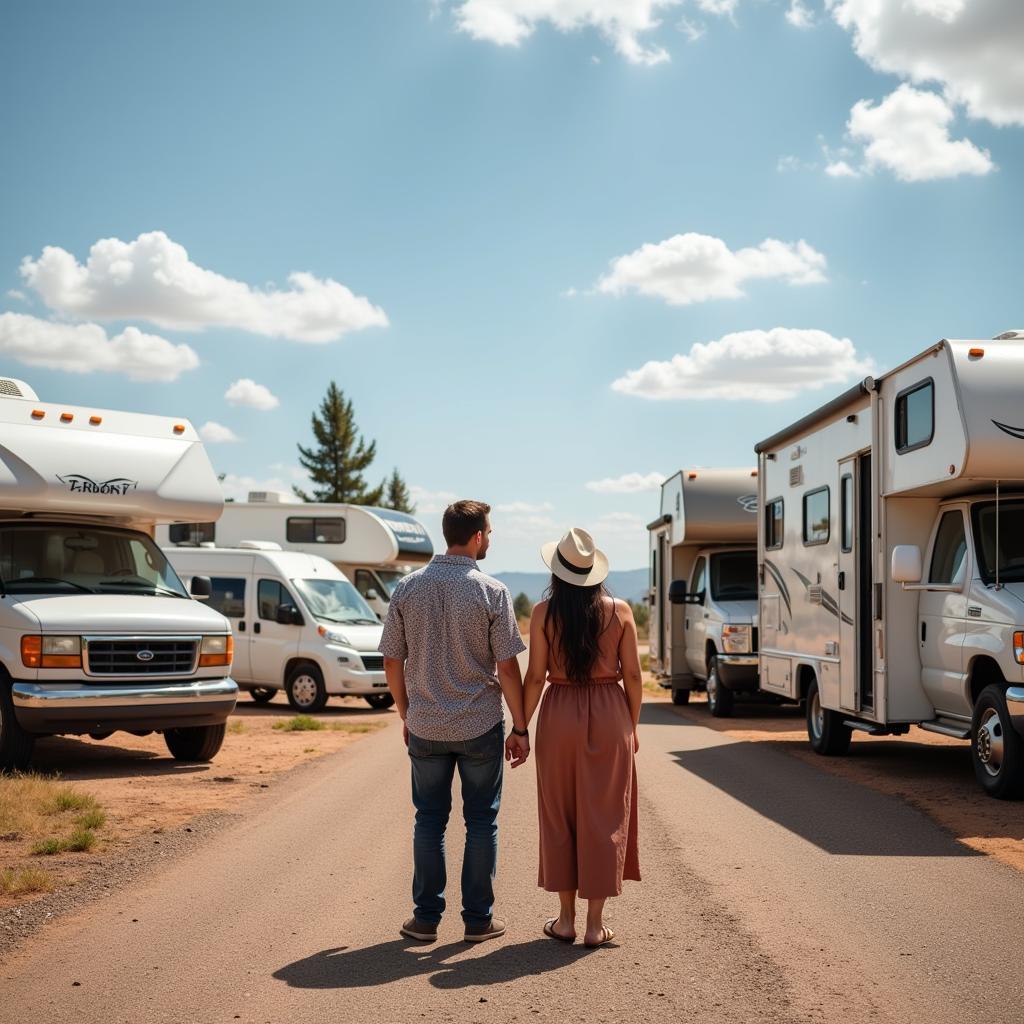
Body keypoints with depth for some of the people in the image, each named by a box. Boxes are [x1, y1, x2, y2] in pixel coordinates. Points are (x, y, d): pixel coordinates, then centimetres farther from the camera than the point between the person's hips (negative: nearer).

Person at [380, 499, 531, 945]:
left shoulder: (408, 588, -1)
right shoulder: (491, 592, -10)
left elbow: (392, 662, 3)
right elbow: (507, 667, -10)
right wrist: (520, 729, -1)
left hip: (425, 726, 3)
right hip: (481, 725, -3)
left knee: (429, 819, 12)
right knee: (481, 820, 9)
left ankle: (426, 917, 15)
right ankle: (478, 918, 13)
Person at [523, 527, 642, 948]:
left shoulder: (544, 613, -5)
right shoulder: (619, 611, -2)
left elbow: (535, 677, -5)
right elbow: (632, 676, 0)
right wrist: (631, 726, 11)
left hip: (559, 715, 0)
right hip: (609, 715, 0)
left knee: (560, 816, 11)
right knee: (603, 817, 6)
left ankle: (566, 918, 17)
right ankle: (595, 923, 8)